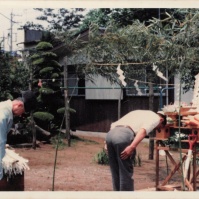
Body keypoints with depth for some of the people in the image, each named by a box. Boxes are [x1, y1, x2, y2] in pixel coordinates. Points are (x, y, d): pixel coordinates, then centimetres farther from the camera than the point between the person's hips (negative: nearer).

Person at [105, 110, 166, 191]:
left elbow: (114, 124, 29)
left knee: (116, 173, 16)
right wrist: (132, 147, -16)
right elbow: (143, 130, -7)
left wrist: (107, 142, 23)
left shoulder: (140, 113, 37)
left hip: (110, 133, 7)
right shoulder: (155, 117, 16)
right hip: (124, 135, -7)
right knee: (126, 173, 3)